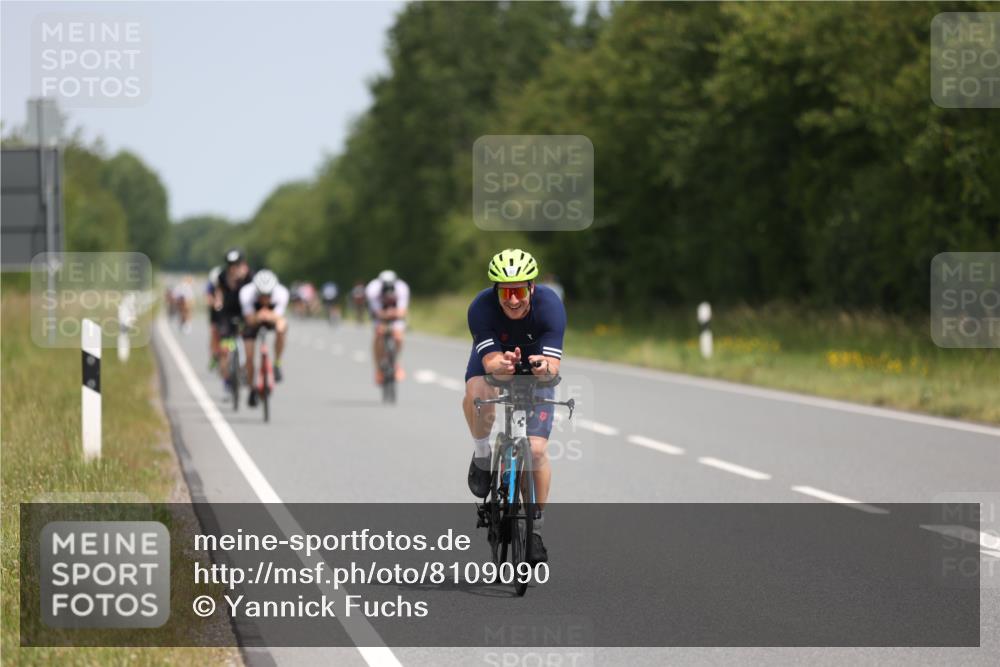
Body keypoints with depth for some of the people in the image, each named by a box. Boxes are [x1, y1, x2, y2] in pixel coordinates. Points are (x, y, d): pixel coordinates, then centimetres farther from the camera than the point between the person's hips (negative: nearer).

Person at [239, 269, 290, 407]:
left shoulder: (281, 293, -34)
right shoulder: (246, 293, -35)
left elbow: (279, 318, -35)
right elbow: (250, 320, -32)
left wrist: (271, 317, -58)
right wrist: (258, 317, -55)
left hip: (272, 318, 0)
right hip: (253, 319, 0)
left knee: (282, 327, -34)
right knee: (249, 356, -8)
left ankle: (277, 365, -17)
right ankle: (252, 389, 17)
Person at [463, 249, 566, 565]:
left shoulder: (550, 305, -30)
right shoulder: (481, 308, -31)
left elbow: (553, 364, -36)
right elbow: (491, 362, -36)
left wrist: (544, 366, -60)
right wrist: (504, 364, -60)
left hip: (537, 371, 0)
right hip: (493, 363, 0)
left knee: (536, 449, -12)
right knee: (478, 394, -37)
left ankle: (536, 528, 6)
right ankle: (482, 456, -9)